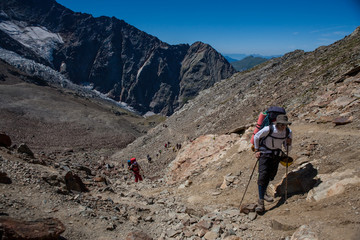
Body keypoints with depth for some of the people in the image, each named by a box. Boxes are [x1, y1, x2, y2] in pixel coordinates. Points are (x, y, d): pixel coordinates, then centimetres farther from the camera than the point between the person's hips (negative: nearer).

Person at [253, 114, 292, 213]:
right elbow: (256, 137, -6)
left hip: (276, 155, 5)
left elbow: (287, 149, 1)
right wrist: (256, 150, -5)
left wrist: (288, 144, -22)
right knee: (263, 175, -16)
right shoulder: (268, 129, -24)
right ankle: (260, 202, -15)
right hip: (264, 154, -5)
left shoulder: (288, 132, -11)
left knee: (271, 175, 15)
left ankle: (263, 193, 41)